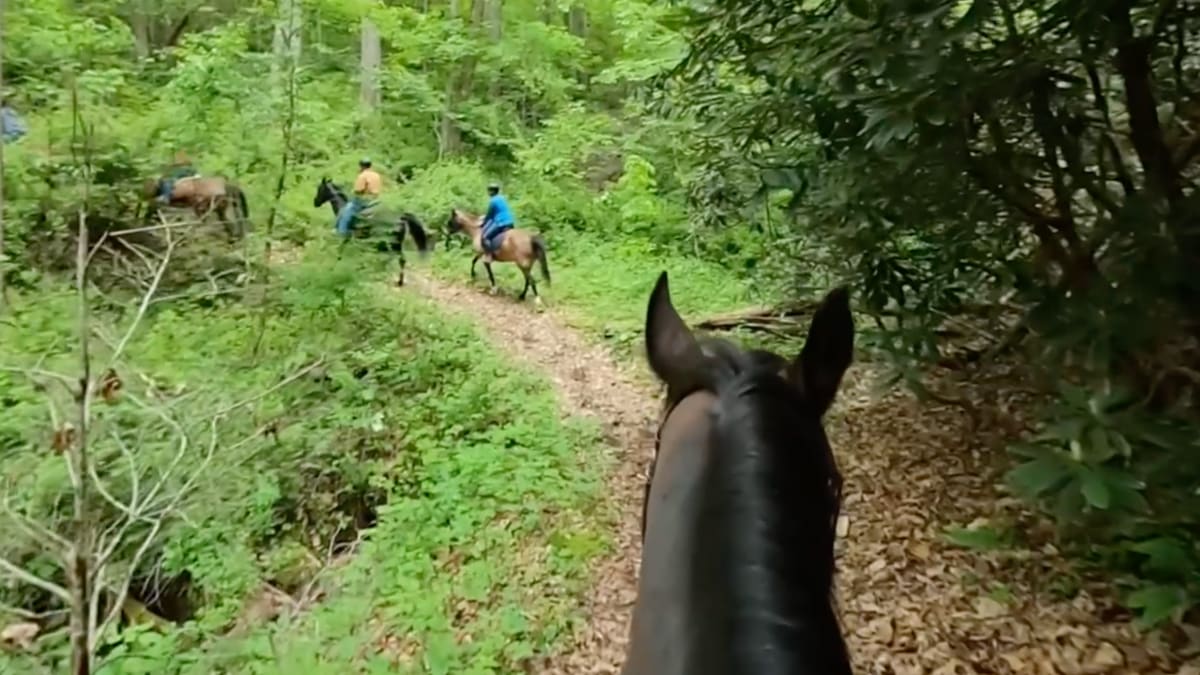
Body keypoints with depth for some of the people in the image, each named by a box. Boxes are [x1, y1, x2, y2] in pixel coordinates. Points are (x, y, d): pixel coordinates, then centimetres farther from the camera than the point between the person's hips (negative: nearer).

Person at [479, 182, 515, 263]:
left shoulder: (493, 201, -9)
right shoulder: (502, 198, 16)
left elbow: (489, 215, -3)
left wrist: (483, 224, 11)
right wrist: (485, 216, 30)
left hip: (500, 223, -9)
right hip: (510, 223, 9)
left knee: (484, 236, -11)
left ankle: (488, 256, -18)